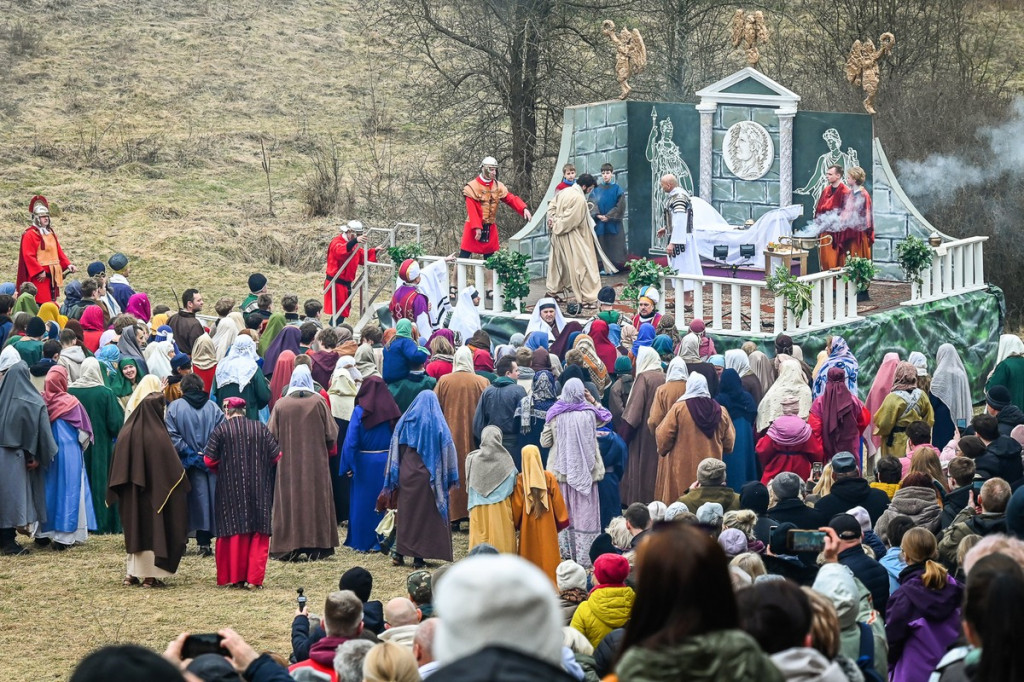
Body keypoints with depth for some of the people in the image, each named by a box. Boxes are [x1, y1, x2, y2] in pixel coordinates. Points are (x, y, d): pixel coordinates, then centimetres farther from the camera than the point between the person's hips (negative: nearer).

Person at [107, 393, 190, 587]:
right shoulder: (158, 436, -15)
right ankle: (149, 576, 2)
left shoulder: (126, 433, 0)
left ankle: (132, 573, 15)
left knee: (135, 529, 15)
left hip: (131, 494, 5)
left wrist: (113, 495, 15)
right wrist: (181, 488, 1)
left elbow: (116, 469, 6)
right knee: (153, 528, 2)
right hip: (154, 491, -5)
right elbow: (173, 468, -12)